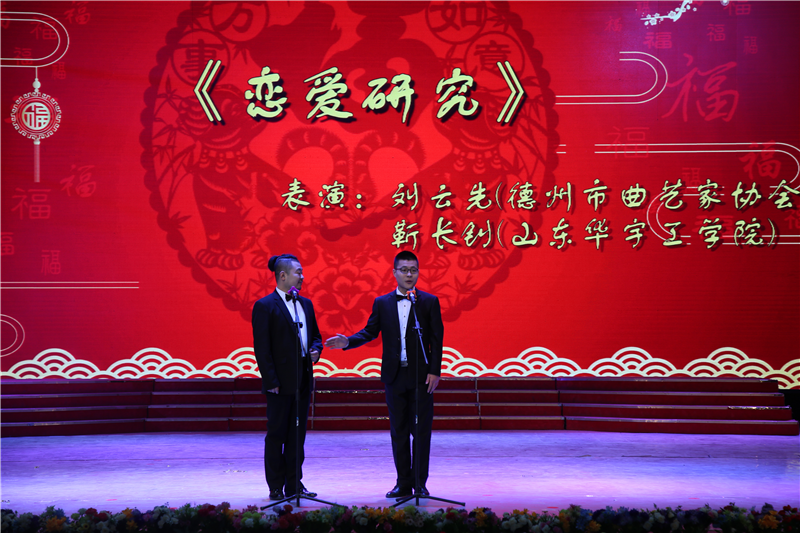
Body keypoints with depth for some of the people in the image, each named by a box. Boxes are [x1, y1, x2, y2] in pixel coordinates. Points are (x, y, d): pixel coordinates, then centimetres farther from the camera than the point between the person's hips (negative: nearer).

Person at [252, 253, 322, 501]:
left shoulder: (306, 304, 13)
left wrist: (315, 350, -1)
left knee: (297, 435, 11)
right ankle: (276, 488, 11)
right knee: (276, 435, 2)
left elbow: (316, 335, 22)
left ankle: (294, 484, 19)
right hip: (280, 382, -7)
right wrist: (271, 381, -15)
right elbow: (262, 348, -11)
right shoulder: (265, 306, -8)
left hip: (303, 378, 7)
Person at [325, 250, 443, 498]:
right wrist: (348, 341, -13)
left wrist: (434, 371, -7)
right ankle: (403, 483, 14)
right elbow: (369, 332, 6)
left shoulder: (429, 302, 2)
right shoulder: (382, 303, 8)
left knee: (421, 431, 1)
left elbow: (437, 339, 0)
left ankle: (420, 482, 10)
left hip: (421, 376, -2)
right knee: (398, 431, 7)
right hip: (394, 376, 2)